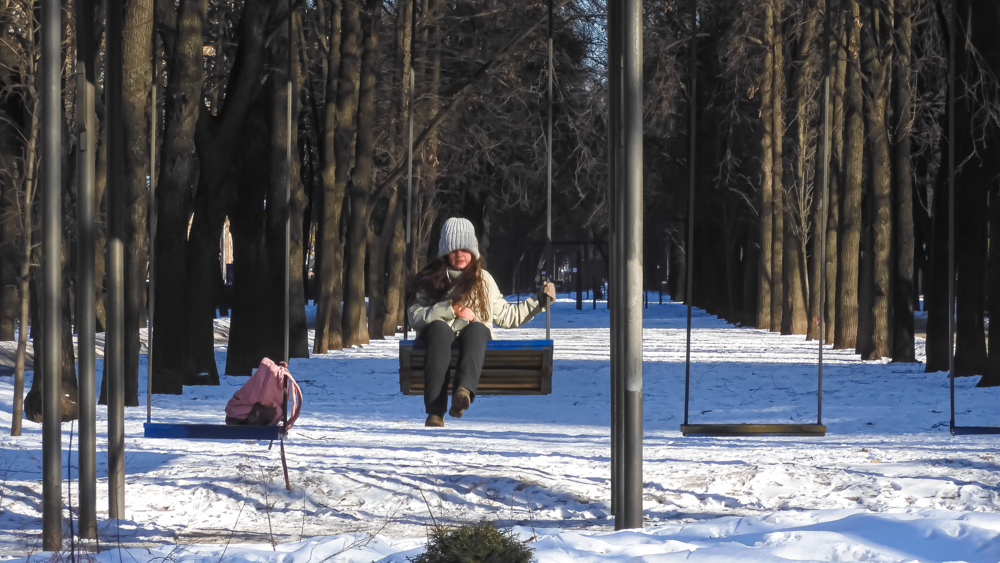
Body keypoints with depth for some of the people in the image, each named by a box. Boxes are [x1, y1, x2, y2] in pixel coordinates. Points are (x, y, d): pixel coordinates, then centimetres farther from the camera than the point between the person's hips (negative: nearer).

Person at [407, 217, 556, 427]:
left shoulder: (483, 280, 27)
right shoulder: (429, 279, 17)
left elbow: (506, 316, 30)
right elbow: (415, 316, 1)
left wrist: (539, 301, 27)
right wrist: (452, 309, -8)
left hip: (474, 339, 1)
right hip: (440, 339, -1)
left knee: (477, 328, -35)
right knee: (439, 327, -38)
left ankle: (464, 391, -65)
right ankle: (435, 411, -53)